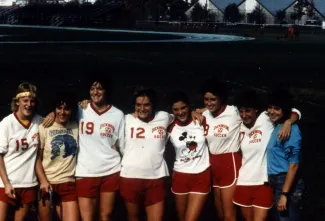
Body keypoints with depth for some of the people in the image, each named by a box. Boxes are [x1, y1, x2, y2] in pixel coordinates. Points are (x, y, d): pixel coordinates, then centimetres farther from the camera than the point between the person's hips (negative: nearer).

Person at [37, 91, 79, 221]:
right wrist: (43, 181, -12)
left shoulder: (76, 127, 5)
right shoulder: (44, 128, -2)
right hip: (47, 183, -2)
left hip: (69, 185, 2)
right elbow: (37, 158, -3)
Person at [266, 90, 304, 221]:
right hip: (276, 182, 9)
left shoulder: (290, 129, -16)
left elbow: (293, 164, -19)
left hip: (287, 183, -9)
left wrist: (284, 194, -21)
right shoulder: (275, 127, 10)